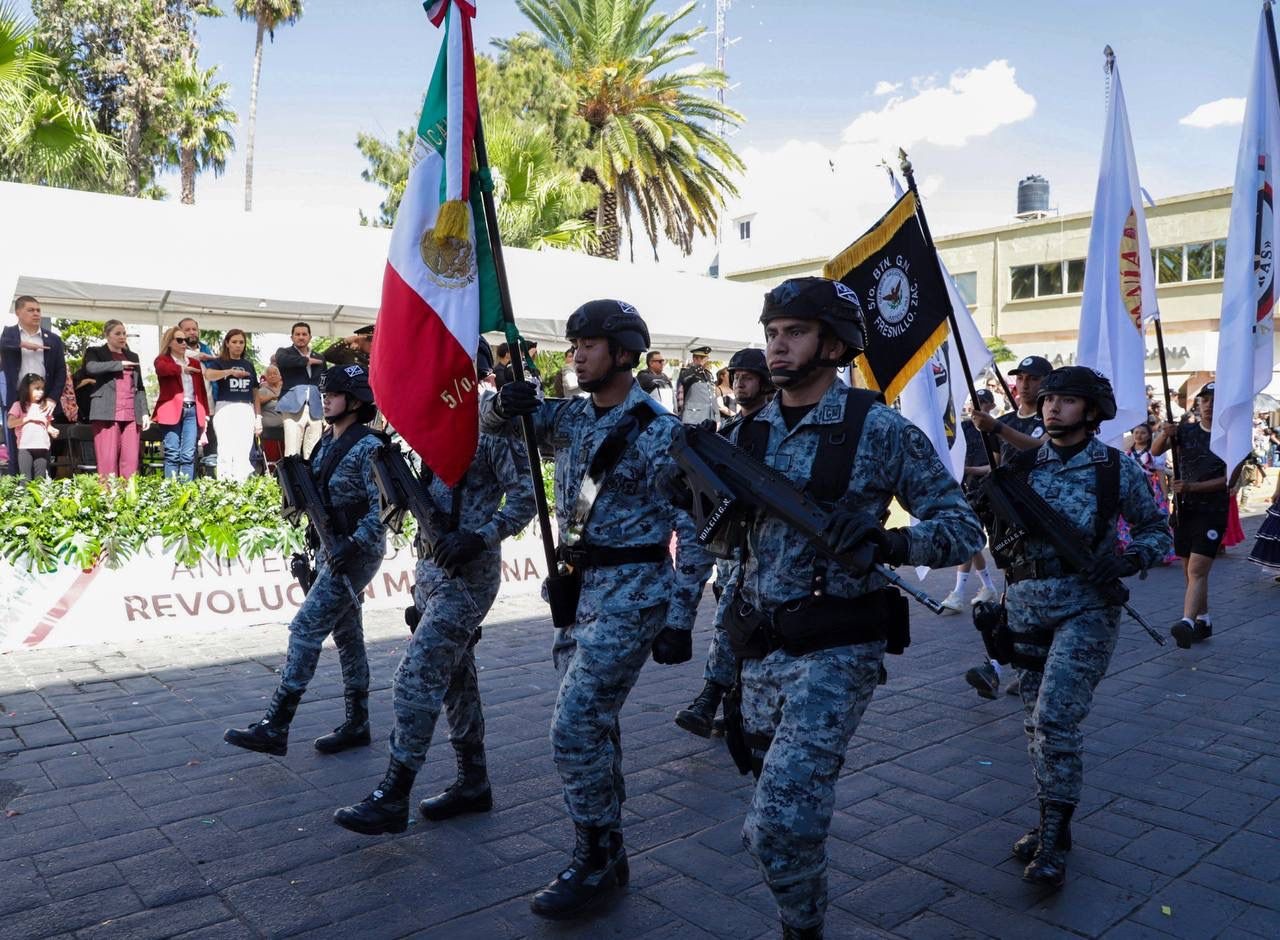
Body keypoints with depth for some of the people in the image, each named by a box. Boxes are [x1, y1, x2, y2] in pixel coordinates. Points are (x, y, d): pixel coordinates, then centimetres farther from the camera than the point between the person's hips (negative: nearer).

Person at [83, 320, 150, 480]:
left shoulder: (133, 356, 22)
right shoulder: (95, 352, 10)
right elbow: (91, 367, -14)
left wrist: (145, 412, 9)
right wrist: (120, 364, -5)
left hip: (132, 415, 4)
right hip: (107, 413, -4)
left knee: (131, 460, -4)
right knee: (108, 459, -9)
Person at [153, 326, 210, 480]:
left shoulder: (194, 362, 20)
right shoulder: (163, 360, 7)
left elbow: (201, 389, 17)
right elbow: (162, 369, -20)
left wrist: (205, 414, 11)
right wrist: (182, 369, -23)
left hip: (193, 411, 4)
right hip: (172, 411, -3)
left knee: (189, 455, -1)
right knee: (173, 455, -4)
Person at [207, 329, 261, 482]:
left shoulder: (248, 365, 18)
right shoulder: (219, 362, 6)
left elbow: (255, 393, 18)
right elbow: (209, 375, -19)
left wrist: (258, 417, 12)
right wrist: (230, 371, -34)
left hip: (246, 411, 4)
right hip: (226, 408, -3)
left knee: (243, 454, 0)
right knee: (226, 452, -11)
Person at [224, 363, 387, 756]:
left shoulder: (368, 448, -15)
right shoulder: (326, 442, 11)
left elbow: (384, 507, -20)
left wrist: (354, 545, -26)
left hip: (357, 553, -9)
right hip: (333, 549, 9)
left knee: (306, 628, -10)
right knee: (346, 634, 12)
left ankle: (274, 729, -5)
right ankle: (357, 724, 22)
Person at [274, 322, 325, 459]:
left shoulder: (319, 359, 21)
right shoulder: (284, 352, 9)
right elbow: (281, 360, -14)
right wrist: (307, 361, -5)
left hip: (315, 410, 4)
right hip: (294, 408, -4)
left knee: (313, 455, 0)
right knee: (292, 454, -11)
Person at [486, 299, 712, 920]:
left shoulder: (661, 434, -12)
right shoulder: (568, 416, 7)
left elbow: (693, 535, -11)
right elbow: (491, 421, 12)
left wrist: (679, 621, -14)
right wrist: (505, 402, -12)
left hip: (631, 594, -7)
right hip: (578, 587, 7)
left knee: (575, 728, -8)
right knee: (593, 725, 14)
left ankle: (595, 861, 12)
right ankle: (608, 855, 30)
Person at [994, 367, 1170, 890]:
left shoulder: (1118, 471, -3)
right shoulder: (1020, 466, 5)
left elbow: (1157, 532, 6)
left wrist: (1130, 558, -15)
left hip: (1085, 607, -4)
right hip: (1025, 606, 4)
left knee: (1056, 718, -14)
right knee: (1037, 720, 12)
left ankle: (1054, 843, -1)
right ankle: (1052, 823, 28)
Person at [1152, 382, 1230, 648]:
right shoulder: (1186, 430, 8)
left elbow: (1229, 479, -7)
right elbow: (1155, 452, -4)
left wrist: (1192, 487, -20)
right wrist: (1165, 434, -24)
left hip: (1212, 511, -4)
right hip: (1183, 509, 4)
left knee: (1197, 570, -17)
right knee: (1190, 571, 12)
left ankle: (1187, 622, -29)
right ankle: (1204, 621, 26)